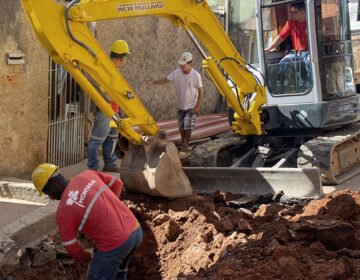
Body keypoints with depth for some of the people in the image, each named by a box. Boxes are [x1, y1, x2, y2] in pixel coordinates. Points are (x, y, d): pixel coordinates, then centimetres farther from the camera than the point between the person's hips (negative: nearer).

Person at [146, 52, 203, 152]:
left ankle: (186, 146, 7)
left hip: (191, 106, -4)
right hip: (181, 105, 4)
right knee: (181, 127, 11)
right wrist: (153, 83, -21)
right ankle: (183, 144, 30)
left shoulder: (196, 75, -19)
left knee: (188, 126, -8)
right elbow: (165, 80, -6)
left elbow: (200, 91, -12)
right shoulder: (177, 73, -9)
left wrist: (197, 106, -14)